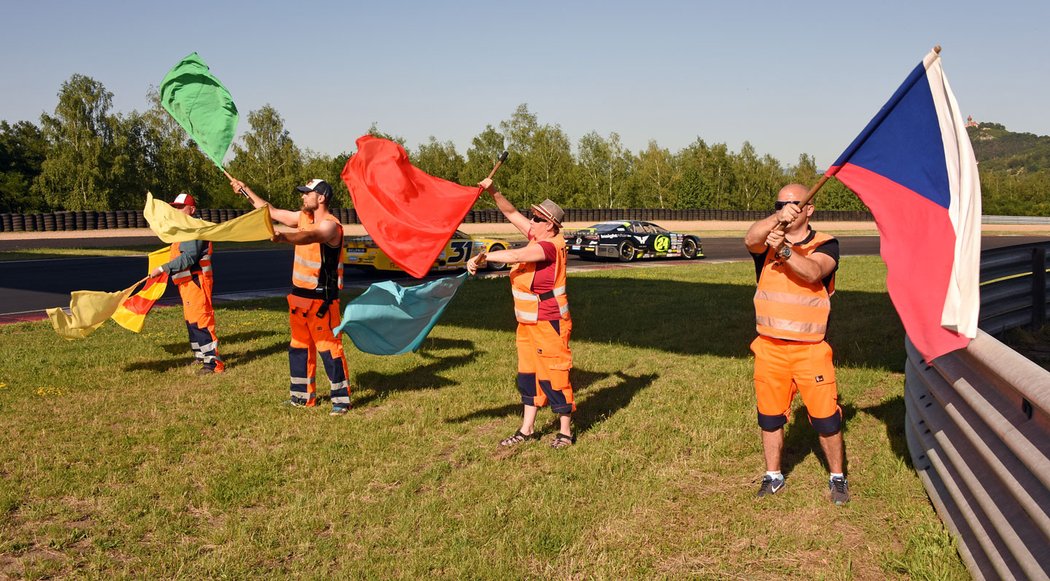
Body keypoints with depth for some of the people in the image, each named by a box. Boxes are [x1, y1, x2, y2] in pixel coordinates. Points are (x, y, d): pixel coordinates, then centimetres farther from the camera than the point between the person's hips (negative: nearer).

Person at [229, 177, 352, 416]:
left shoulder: (330, 225, -16)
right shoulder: (303, 217, 10)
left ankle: (341, 399, 1)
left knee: (329, 346, -7)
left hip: (321, 298, -9)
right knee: (299, 346, 15)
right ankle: (303, 396, 26)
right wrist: (246, 190, 23)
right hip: (299, 294, 9)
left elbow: (310, 237, -37)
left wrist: (283, 237, -54)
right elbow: (272, 212, 21)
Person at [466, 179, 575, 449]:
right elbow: (512, 214, 9)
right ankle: (527, 430, 25)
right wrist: (493, 192, -2)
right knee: (527, 374, 15)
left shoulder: (549, 246, -21)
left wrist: (482, 257, -35)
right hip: (528, 324, 10)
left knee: (553, 376, 0)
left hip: (549, 324, -10)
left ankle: (565, 432, 13)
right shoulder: (539, 238, 6)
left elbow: (516, 256, -36)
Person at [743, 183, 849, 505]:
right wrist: (776, 218, -39)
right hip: (770, 348, 2)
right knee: (770, 416, 12)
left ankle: (837, 477, 22)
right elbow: (750, 239, -21)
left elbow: (812, 273, -22)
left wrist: (785, 251, -38)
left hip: (811, 349, -2)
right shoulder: (767, 239, 4)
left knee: (826, 416, 1)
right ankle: (773, 476, 30)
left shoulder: (825, 245, -1)